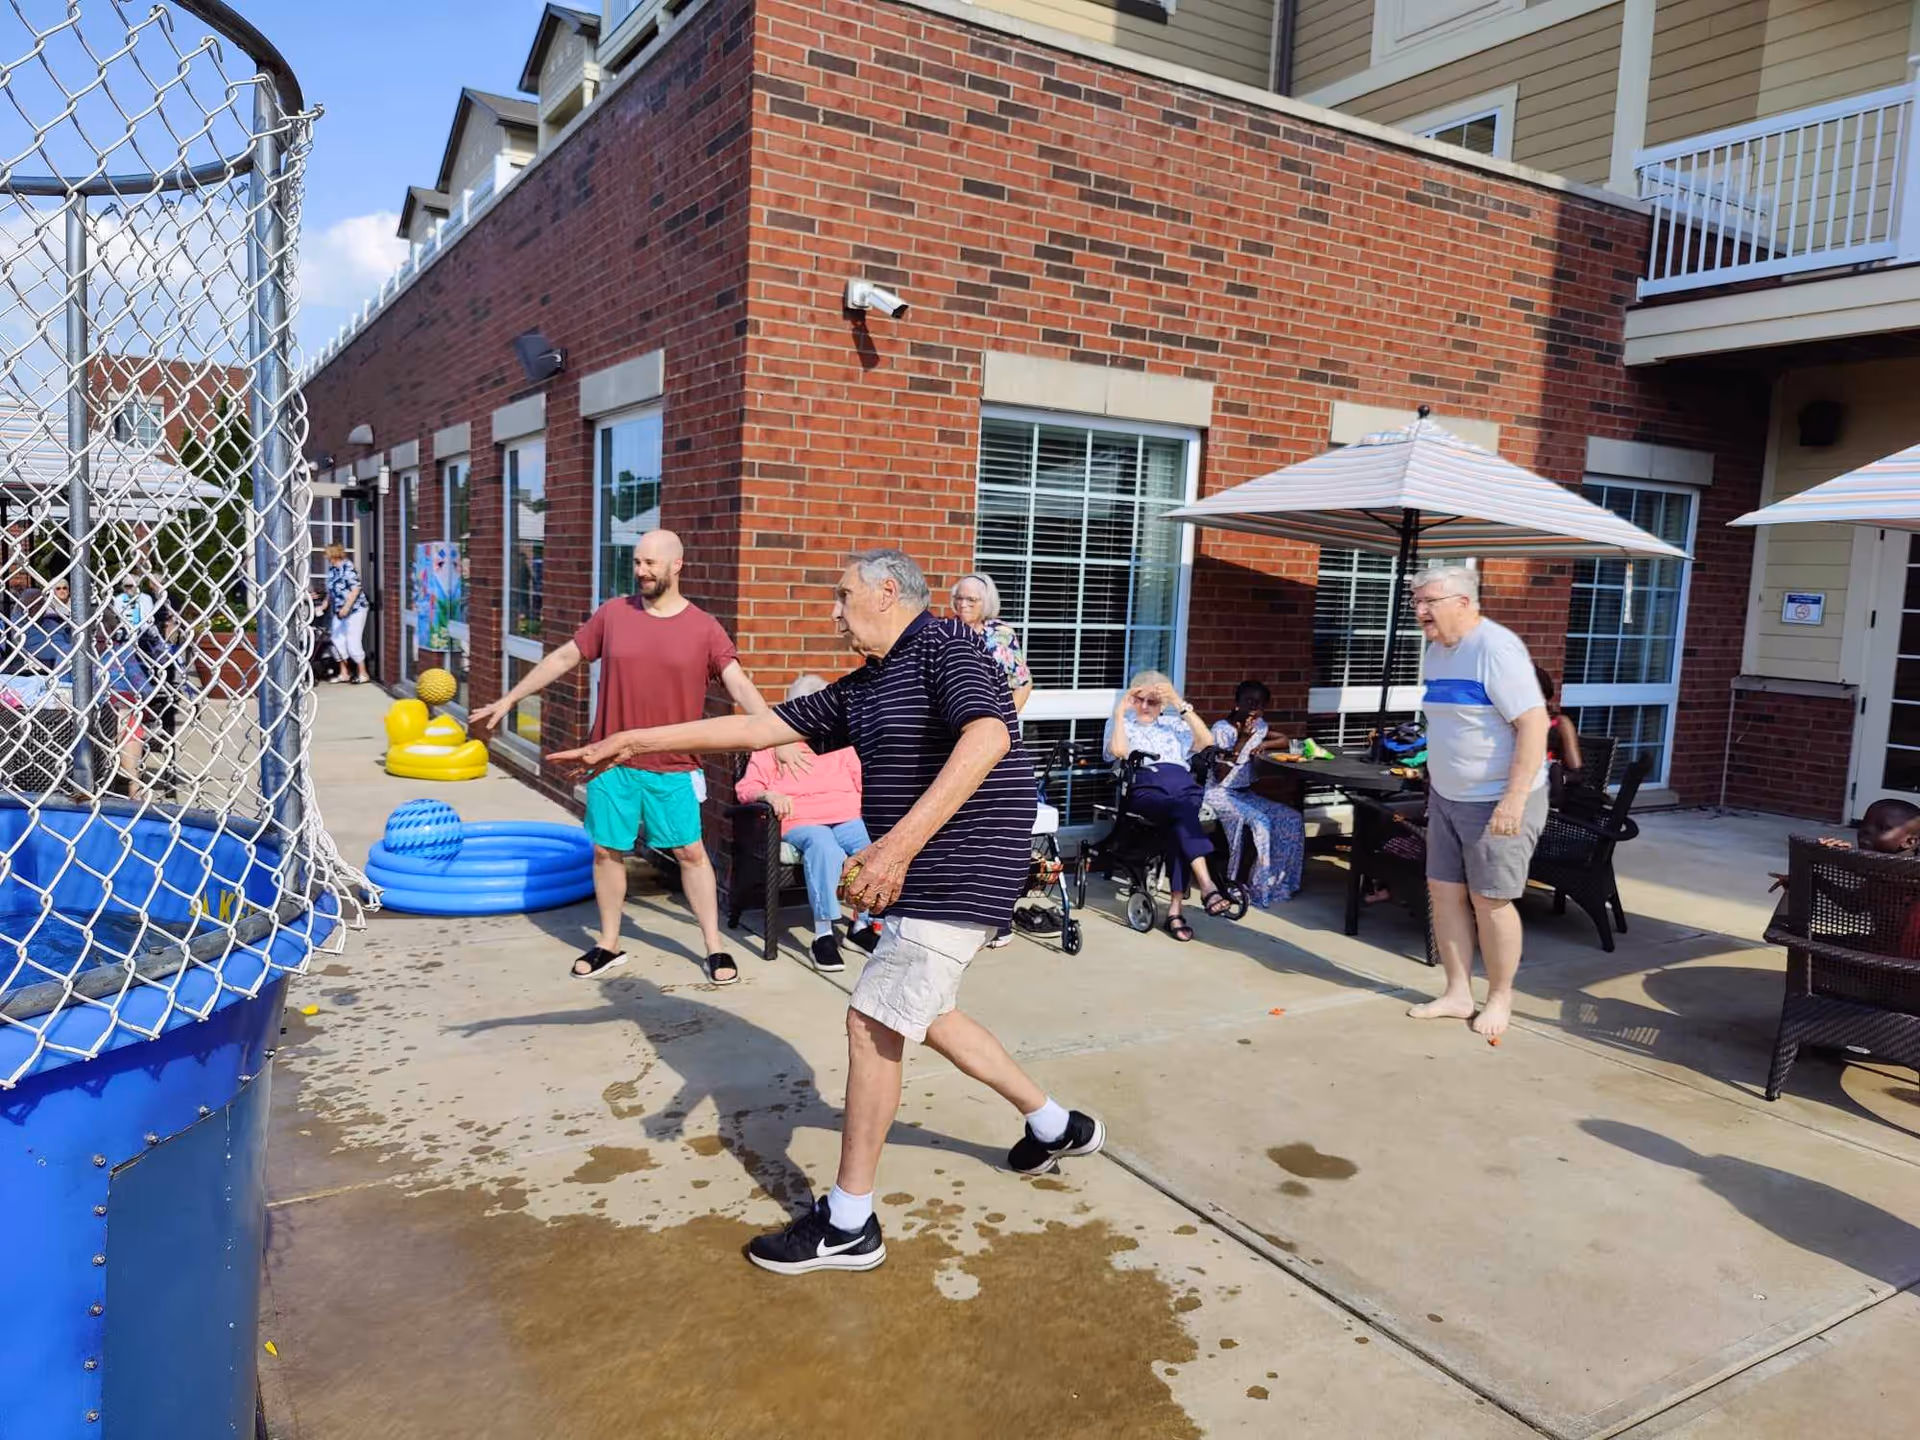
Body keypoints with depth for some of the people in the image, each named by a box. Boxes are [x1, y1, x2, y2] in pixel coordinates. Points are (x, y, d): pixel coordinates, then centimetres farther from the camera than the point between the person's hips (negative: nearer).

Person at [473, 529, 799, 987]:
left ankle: (714, 947, 16)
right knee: (607, 851, 10)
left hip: (673, 769, -2)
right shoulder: (613, 614, 0)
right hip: (611, 763, 2)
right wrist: (509, 699, 12)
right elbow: (562, 658, 10)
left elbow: (740, 687, -11)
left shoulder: (704, 628, -5)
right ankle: (609, 943, 27)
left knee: (691, 852, 5)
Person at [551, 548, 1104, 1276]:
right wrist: (632, 741, 12)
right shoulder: (861, 689, 13)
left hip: (959, 872, -10)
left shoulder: (946, 647, -15)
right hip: (922, 877, 10)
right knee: (925, 1015, 22)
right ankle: (1056, 1127, 38)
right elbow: (760, 726, 14)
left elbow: (987, 737, -33)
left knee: (871, 1022, -7)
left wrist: (901, 842, -41)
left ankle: (848, 1225, 7)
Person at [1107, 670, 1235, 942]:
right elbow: (1118, 751, 0)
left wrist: (1182, 705, 7)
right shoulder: (1121, 723, 24)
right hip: (1146, 788, -2)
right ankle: (1207, 886, -48)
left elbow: (1207, 742, 11)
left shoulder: (1174, 723, 30)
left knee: (1179, 823, -33)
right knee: (1183, 811, -36)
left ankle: (1175, 906, -34)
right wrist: (1119, 711, 6)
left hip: (1185, 785, 3)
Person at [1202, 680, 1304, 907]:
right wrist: (1241, 741, -26)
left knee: (1292, 819, -8)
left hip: (1244, 793, 7)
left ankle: (1280, 882, -2)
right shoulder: (1222, 729, -15)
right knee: (1259, 820, -29)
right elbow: (1219, 776, -20)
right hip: (1219, 794, -7)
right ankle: (1258, 888, -16)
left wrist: (1263, 744, -8)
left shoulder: (1259, 726, 5)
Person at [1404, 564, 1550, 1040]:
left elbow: (1534, 724, -23)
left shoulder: (1496, 649, -19)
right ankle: (1458, 994, 21)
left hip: (1497, 801, -8)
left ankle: (1500, 999, 18)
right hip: (1446, 796, 8)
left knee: (1489, 900, 1)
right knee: (1444, 890, 9)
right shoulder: (1436, 650, 7)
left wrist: (1515, 799, -28)